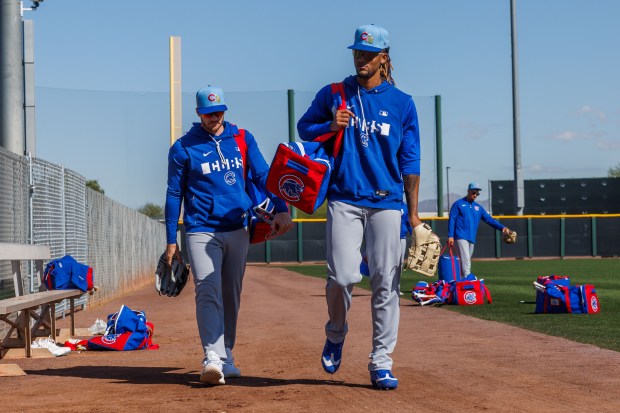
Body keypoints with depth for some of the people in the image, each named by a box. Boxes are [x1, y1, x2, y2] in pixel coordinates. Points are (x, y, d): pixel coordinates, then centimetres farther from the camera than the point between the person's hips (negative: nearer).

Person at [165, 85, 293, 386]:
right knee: (208, 291, -18)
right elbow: (174, 194, 2)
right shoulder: (183, 148, -1)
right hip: (201, 232, -4)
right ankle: (213, 359, -29)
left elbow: (263, 176, 0)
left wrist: (281, 209, -16)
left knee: (231, 295, 11)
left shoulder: (243, 139, 6)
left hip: (237, 230, 4)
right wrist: (171, 241, 0)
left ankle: (226, 356, 23)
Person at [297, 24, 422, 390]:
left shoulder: (402, 103, 6)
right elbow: (305, 127, 16)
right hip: (344, 199, 0)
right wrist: (331, 126, -6)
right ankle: (336, 333, 19)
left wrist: (414, 213, 3)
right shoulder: (333, 95, 7)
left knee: (386, 283, -3)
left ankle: (381, 363, 5)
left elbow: (410, 162, 7)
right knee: (343, 276, -12)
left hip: (386, 202, 1)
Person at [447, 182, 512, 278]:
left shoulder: (478, 207, 17)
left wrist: (502, 227, -6)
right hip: (461, 237, -6)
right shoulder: (458, 204, 3)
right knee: (466, 261, -17)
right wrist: (450, 236, -12)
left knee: (466, 262, 7)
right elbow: (451, 220, -2)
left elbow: (489, 219, 9)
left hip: (472, 239, 6)